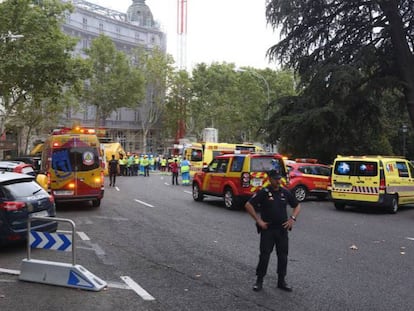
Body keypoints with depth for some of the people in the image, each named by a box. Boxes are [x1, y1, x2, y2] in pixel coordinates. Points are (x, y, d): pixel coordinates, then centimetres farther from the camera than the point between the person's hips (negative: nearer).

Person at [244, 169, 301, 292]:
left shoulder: (285, 192, 5)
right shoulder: (263, 192, -7)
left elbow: (297, 206, 16)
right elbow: (248, 205, -9)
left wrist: (292, 218, 0)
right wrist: (258, 220, -11)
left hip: (282, 229, 4)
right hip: (267, 229, -4)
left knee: (283, 256, 7)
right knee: (264, 256, -1)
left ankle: (281, 281, 20)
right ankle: (259, 281, 11)